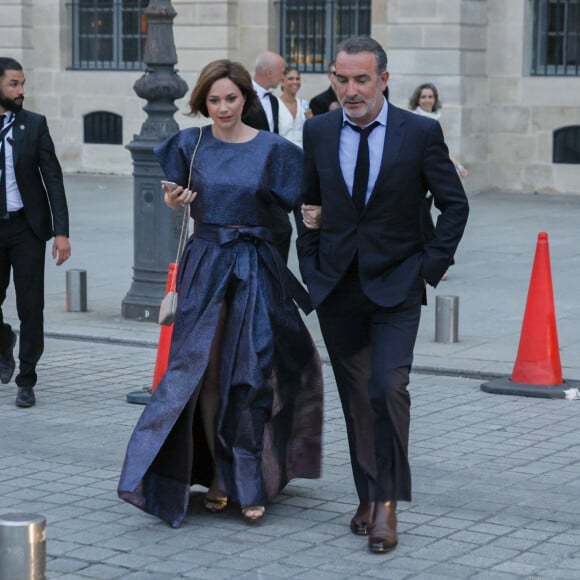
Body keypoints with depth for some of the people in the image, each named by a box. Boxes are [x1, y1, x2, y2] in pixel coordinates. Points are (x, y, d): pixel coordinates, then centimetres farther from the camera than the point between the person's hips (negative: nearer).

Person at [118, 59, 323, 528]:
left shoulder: (272, 149, -2)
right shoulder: (190, 145, 3)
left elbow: (301, 205, 0)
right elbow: (177, 199, 13)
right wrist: (174, 201, -10)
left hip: (257, 272, -1)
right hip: (205, 270, 1)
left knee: (251, 375, -3)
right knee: (204, 371, 0)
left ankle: (249, 483, 6)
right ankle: (218, 476, 13)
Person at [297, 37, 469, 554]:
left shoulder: (420, 133, -5)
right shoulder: (318, 132, 4)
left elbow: (455, 204, 2)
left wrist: (432, 265, -5)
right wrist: (311, 269, 6)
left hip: (396, 284, -3)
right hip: (337, 285, 3)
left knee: (388, 388, -16)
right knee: (356, 396, 9)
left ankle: (387, 503, -8)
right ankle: (369, 496, 20)